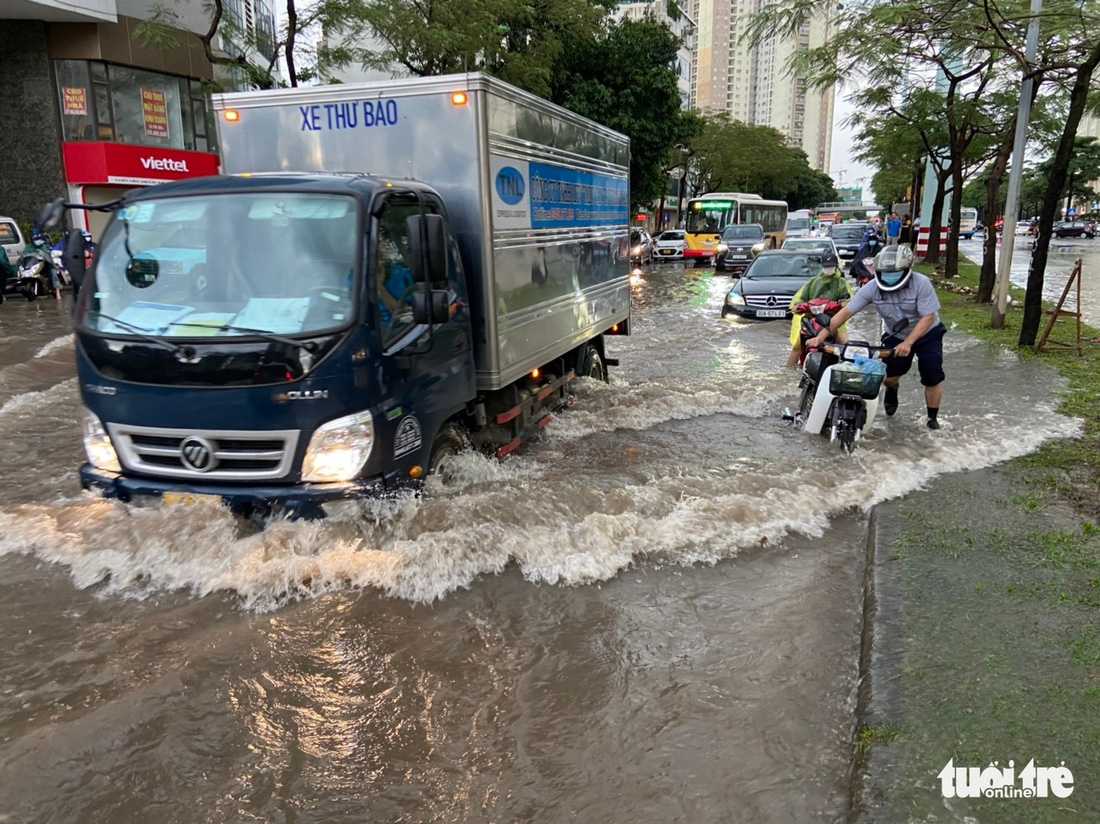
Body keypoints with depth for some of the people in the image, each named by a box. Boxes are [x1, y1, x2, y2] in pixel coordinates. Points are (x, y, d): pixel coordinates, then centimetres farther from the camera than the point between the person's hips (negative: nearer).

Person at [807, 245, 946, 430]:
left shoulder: (921, 284, -28)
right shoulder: (872, 287, -21)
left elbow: (928, 317, -28)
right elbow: (846, 311, -23)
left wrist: (908, 343, -39)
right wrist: (822, 335, -31)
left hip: (927, 335, -2)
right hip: (896, 336, 2)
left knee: (932, 378, -7)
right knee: (887, 376, -1)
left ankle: (933, 418, 13)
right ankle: (892, 389, 38)